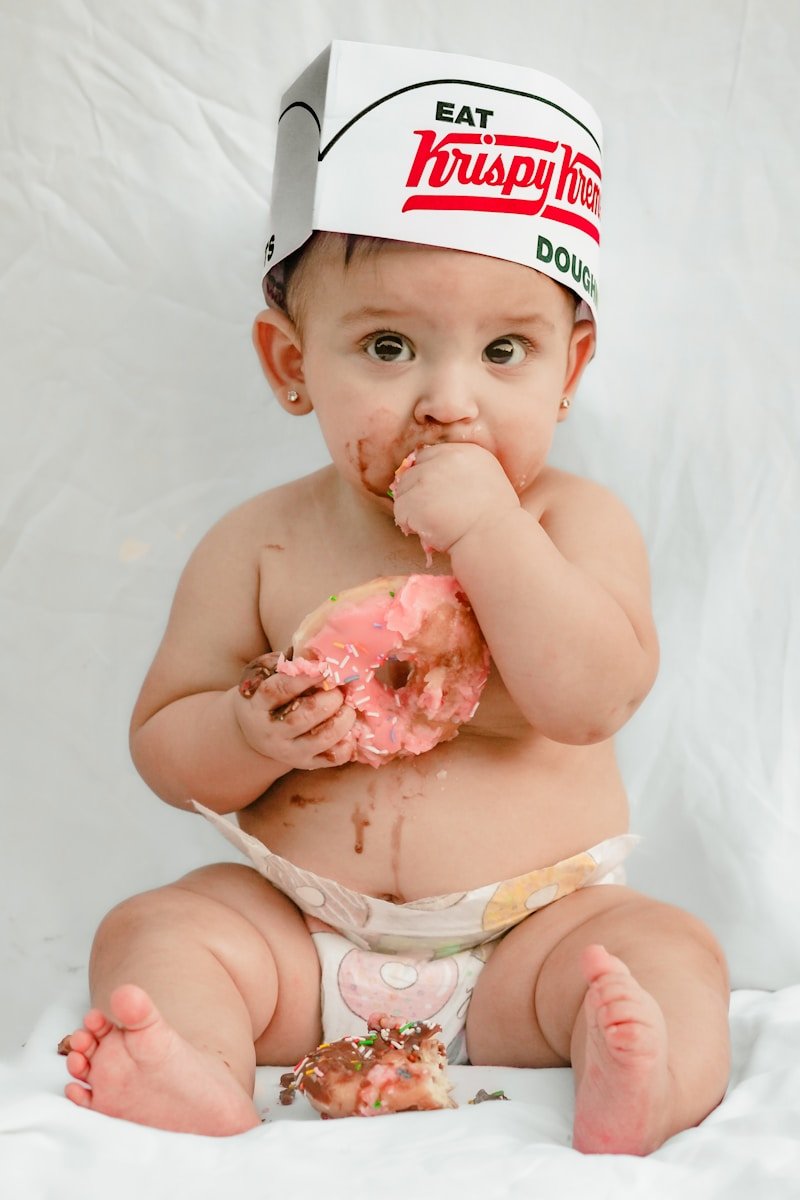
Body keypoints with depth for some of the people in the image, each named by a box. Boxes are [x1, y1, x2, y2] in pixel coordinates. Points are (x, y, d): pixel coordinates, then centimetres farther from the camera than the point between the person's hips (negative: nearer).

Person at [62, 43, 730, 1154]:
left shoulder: (577, 521, -5)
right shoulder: (260, 546, -2)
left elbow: (591, 698, -21)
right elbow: (162, 741, 2)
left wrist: (488, 533, -26)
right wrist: (253, 737, -21)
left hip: (534, 926, -1)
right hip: (298, 931, 2)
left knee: (670, 948, -23)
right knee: (151, 929, -16)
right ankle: (200, 1079, -38)